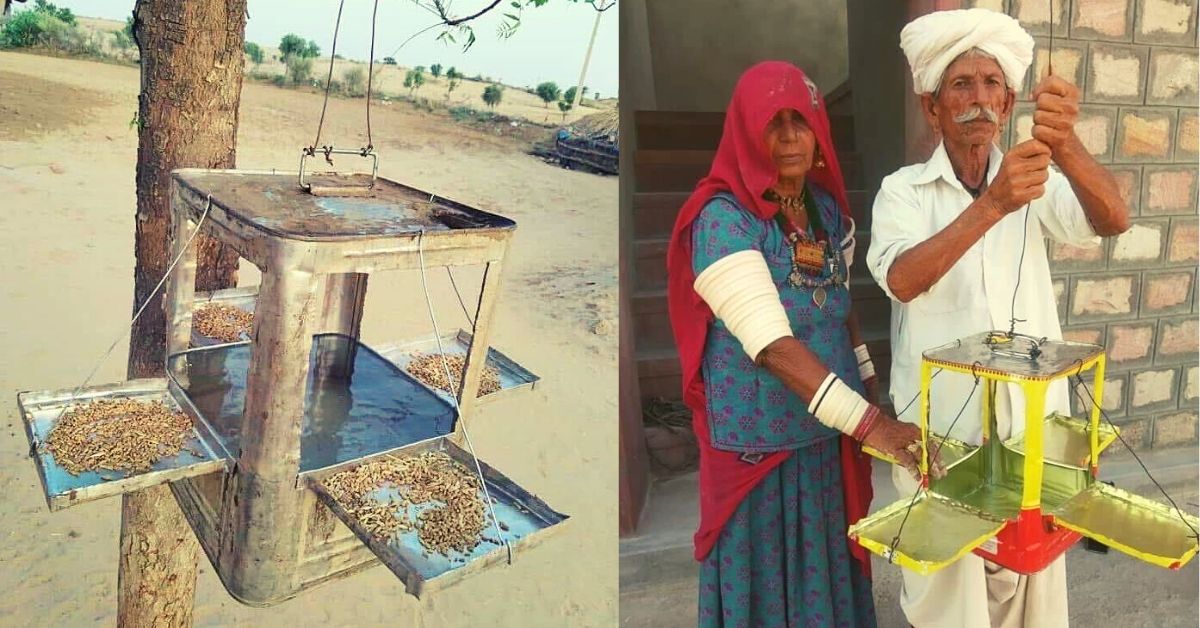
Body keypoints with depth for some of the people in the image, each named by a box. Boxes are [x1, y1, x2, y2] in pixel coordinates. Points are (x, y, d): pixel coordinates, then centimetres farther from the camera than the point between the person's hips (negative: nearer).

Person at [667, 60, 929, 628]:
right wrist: (868, 421, -33)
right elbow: (772, 344, -29)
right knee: (769, 580, 11)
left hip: (831, 435, 7)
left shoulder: (828, 209, 3)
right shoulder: (723, 218, -20)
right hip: (761, 442, -6)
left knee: (829, 569, 21)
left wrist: (870, 397, 9)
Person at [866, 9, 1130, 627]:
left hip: (1030, 415, 3)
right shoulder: (903, 190, -5)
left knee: (1023, 563, 14)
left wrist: (1066, 146, -36)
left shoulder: (1037, 183, 3)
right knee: (945, 573, 9)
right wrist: (991, 205, -36)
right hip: (941, 421, -2)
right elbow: (901, 280, -23)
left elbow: (1112, 221, -16)